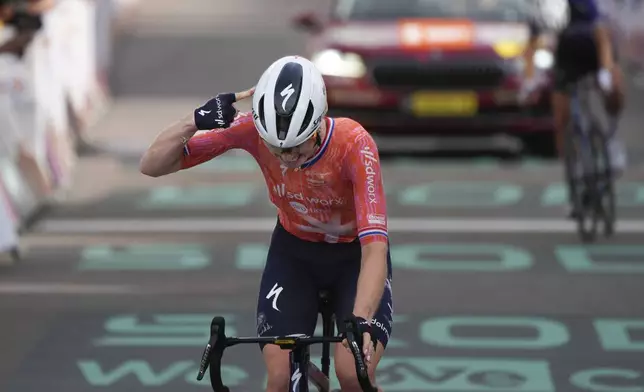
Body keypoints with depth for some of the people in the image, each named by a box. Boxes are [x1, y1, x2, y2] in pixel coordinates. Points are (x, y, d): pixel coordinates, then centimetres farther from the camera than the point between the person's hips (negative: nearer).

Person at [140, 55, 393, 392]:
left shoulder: (354, 144, -34)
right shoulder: (253, 130, -27)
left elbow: (375, 248, -40)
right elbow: (152, 165, -22)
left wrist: (361, 322, -55)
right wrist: (194, 121, -40)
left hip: (354, 254, -2)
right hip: (294, 251, 2)